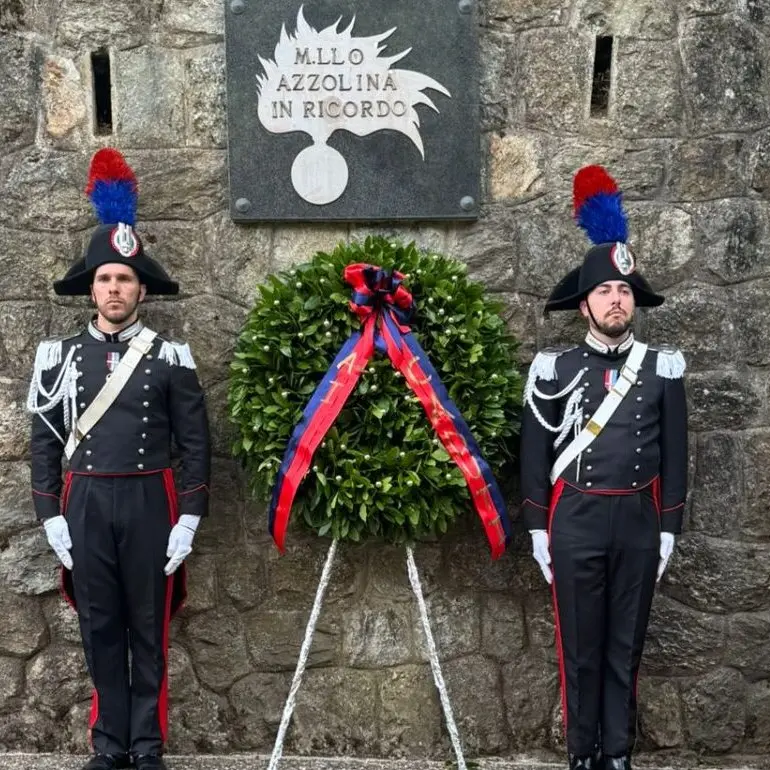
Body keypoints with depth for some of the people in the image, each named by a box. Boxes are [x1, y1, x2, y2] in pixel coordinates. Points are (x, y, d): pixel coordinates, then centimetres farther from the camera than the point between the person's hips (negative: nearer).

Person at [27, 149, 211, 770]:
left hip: (148, 502, -1)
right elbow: (45, 441, 6)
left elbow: (195, 444, 0)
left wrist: (188, 520, -6)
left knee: (148, 627, 6)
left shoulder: (170, 358, 0)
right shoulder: (61, 355, 5)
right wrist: (52, 517, 0)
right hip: (85, 504, 2)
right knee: (100, 626, 8)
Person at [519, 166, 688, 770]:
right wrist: (538, 529, 0)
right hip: (575, 521, -1)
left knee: (626, 644, 10)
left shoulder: (663, 369, 3)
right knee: (580, 645, 7)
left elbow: (674, 453, 5)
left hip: (638, 520, 1)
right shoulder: (553, 369, 0)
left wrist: (669, 529, 2)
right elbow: (535, 452, 3)